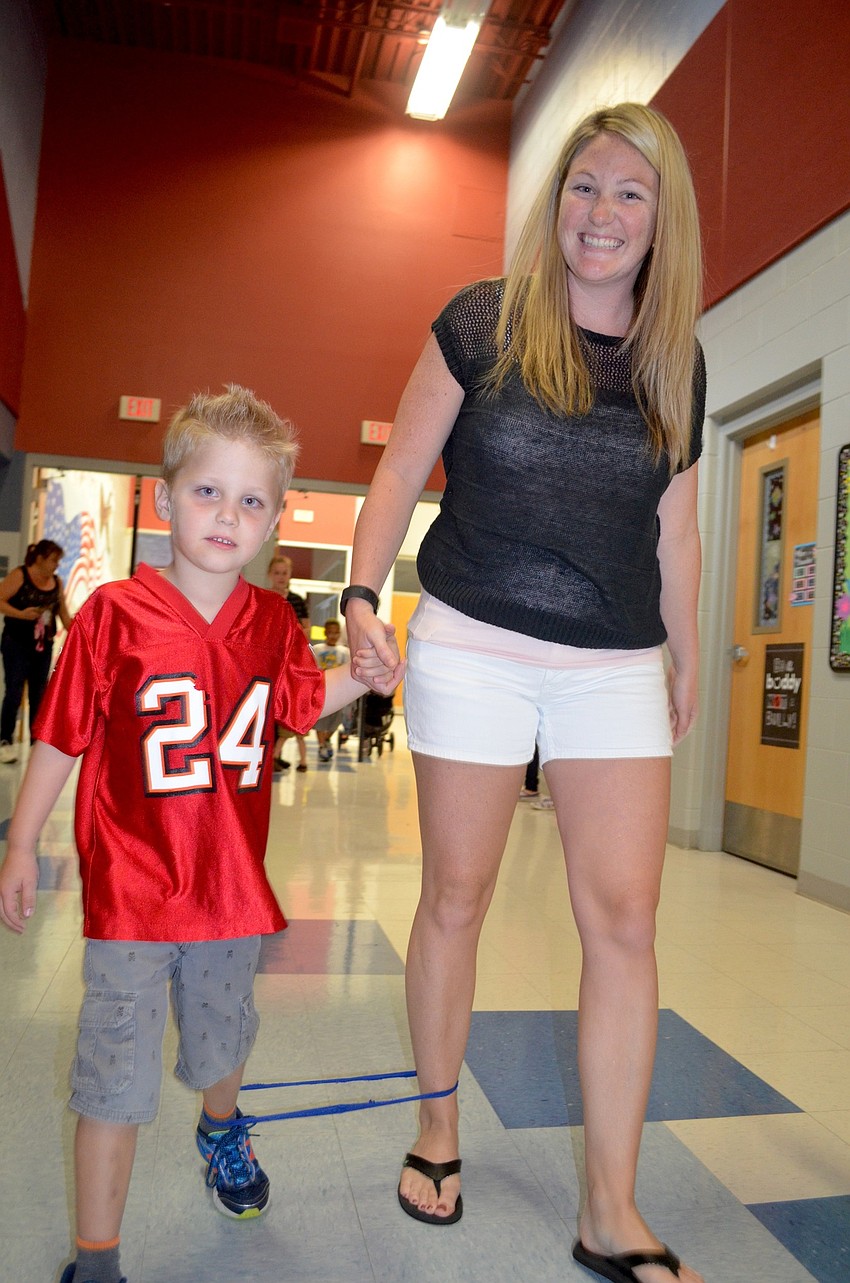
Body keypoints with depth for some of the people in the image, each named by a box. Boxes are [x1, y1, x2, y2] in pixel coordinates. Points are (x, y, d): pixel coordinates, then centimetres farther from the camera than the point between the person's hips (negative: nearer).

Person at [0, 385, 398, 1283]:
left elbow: (300, 703, 13)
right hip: (129, 889, -4)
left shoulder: (272, 621, -3)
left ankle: (221, 1132, 60)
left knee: (223, 1037, 26)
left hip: (232, 886, 5)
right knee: (116, 1071, 4)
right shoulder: (113, 614, -15)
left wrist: (362, 677, -5)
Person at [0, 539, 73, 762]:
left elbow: (63, 613, 11)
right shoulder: (19, 575, -8)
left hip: (44, 646, 5)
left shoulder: (56, 582, 6)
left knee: (39, 694, 8)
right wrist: (21, 614, -26)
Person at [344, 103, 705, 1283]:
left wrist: (687, 658, 17)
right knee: (456, 899, 7)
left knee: (625, 920, -2)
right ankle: (437, 1131, 32)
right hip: (474, 648, -2)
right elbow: (403, 468, 2)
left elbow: (673, 530, 16)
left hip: (617, 668, 3)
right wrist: (363, 591, -10)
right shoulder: (485, 323, 2)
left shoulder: (675, 359, 11)